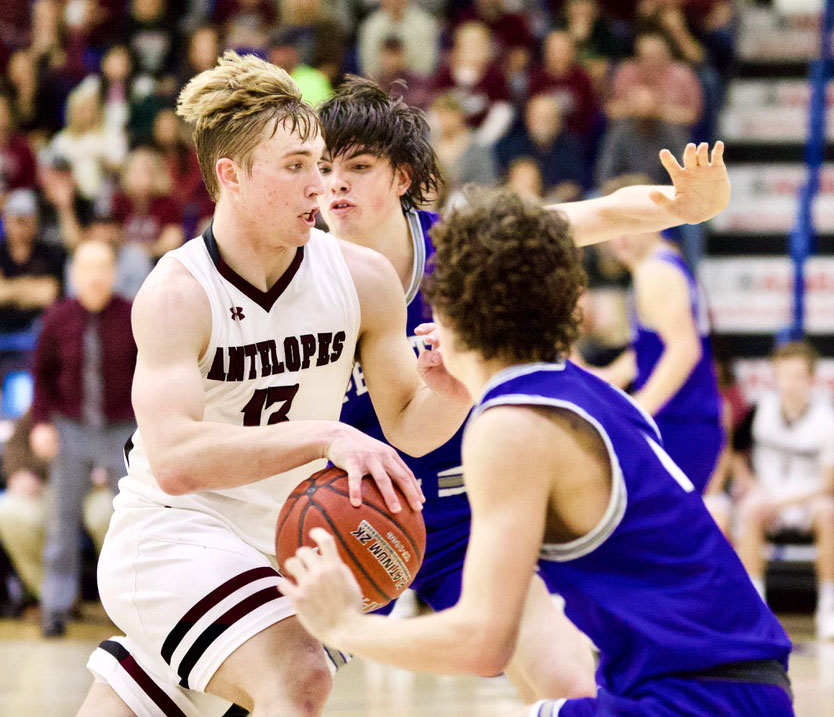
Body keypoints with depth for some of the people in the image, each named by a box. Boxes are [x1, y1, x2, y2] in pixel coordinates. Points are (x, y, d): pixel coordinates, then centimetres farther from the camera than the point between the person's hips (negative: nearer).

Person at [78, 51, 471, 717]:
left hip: (273, 547, 6)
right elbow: (173, 458, -33)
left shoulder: (363, 278, -6)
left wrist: (450, 393, -21)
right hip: (167, 534, -6)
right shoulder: (175, 294, -19)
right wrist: (325, 436, -43)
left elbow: (409, 429, 4)